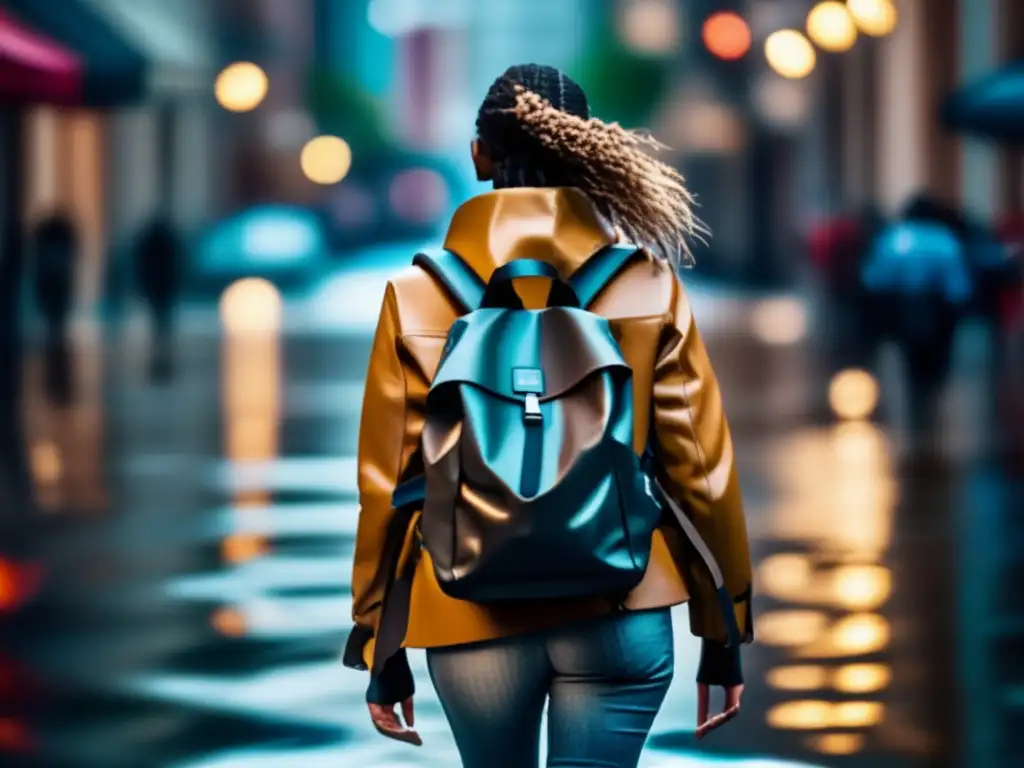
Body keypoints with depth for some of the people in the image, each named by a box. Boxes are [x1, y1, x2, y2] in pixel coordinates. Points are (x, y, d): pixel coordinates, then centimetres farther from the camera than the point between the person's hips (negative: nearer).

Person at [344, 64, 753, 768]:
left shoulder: (418, 298, -3)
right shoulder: (650, 288, -4)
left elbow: (387, 483, 0)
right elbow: (701, 467, -2)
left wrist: (380, 649, 8)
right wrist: (723, 631, 8)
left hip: (473, 622, 1)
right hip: (620, 614, -1)